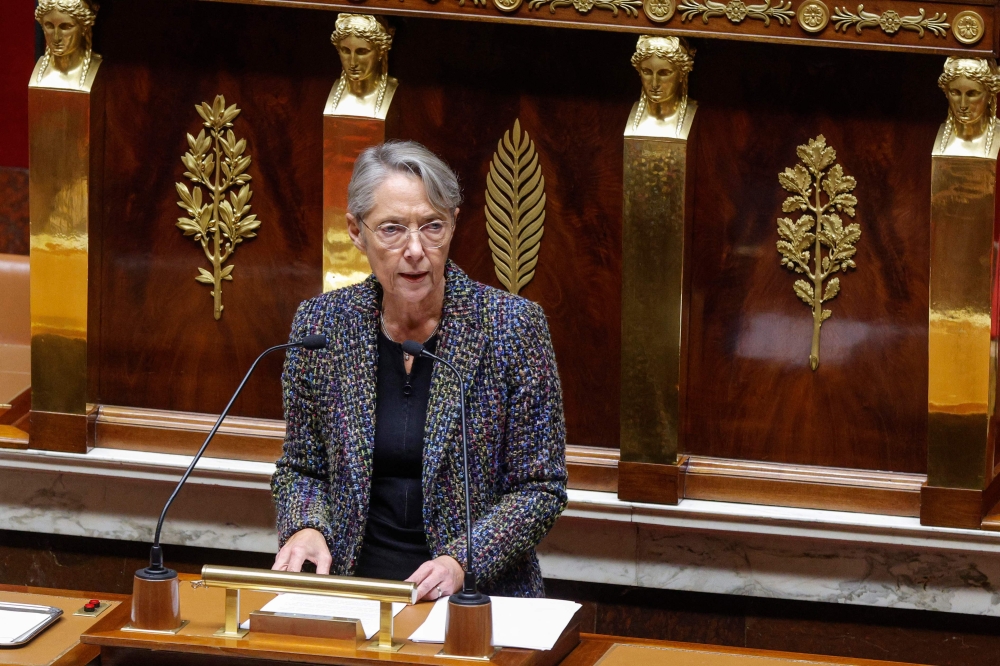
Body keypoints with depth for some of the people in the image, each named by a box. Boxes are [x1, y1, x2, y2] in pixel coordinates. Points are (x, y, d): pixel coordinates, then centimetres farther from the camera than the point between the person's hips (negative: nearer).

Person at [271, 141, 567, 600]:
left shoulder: (512, 326, -6)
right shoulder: (319, 325, 2)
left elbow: (541, 488, -3)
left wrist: (463, 561, -17)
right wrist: (306, 528, -8)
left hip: (478, 595, -2)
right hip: (353, 590, 2)